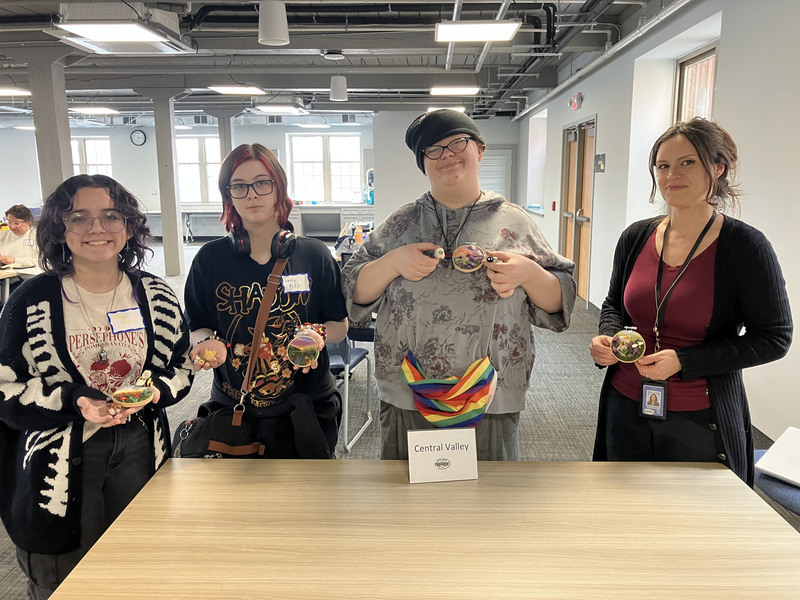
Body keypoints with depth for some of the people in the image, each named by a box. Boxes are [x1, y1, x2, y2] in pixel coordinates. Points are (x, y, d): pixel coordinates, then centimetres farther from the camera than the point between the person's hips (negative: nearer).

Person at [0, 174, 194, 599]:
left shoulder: (155, 296, 2)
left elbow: (183, 365, 9)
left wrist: (156, 389, -12)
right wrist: (74, 401, -21)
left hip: (139, 450, 2)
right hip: (57, 464, -2)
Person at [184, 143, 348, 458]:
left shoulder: (314, 255, -3)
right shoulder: (210, 259, -1)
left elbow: (341, 325, 3)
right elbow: (199, 328, 6)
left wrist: (318, 335, -18)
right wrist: (208, 343, -15)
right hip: (233, 411, 1)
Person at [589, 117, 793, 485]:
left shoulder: (745, 247, -12)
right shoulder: (636, 237, 0)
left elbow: (774, 338, -10)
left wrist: (683, 361, -19)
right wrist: (608, 338, -7)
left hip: (700, 423, -4)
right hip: (626, 410, 4)